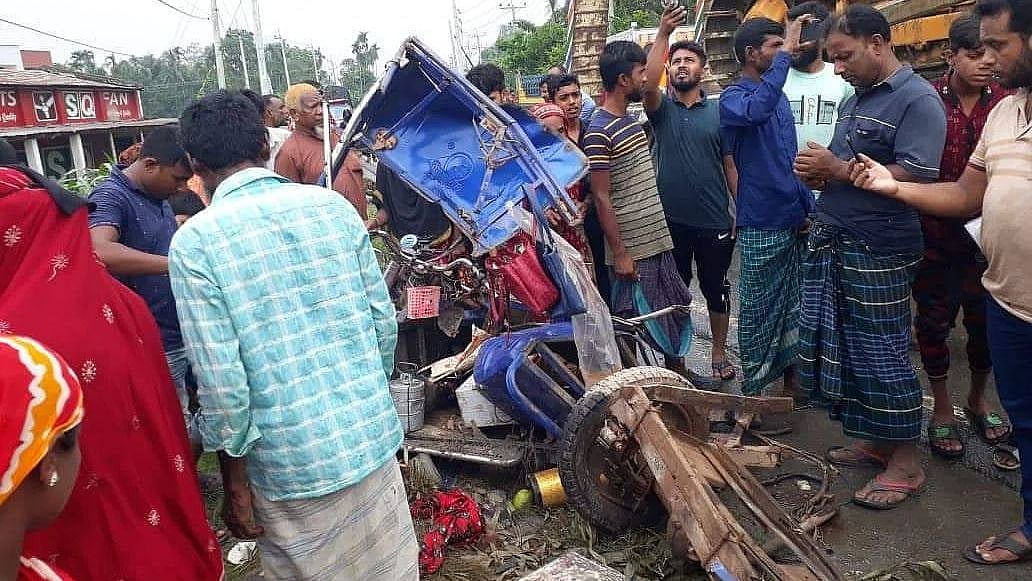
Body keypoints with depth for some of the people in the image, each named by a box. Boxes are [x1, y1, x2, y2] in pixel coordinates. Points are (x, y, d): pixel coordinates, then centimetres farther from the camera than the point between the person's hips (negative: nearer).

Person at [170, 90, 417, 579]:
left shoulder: (194, 241, -11)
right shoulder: (334, 205, -1)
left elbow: (221, 381, -14)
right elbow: (385, 323, 2)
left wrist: (234, 481, 0)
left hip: (292, 466, -3)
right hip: (373, 440, 3)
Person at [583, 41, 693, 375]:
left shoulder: (632, 121, 11)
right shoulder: (598, 132, -16)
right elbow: (602, 197, -17)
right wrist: (619, 254, -17)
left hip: (659, 240, 9)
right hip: (631, 250, -8)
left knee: (676, 311, 17)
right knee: (632, 323, 4)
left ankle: (679, 374, 34)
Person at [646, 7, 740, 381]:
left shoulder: (719, 112, 3)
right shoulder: (662, 109, 2)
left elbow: (731, 166, 2)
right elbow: (648, 85, -22)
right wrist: (663, 34, -28)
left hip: (714, 222, 0)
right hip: (670, 220, 0)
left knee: (716, 289, 12)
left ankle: (719, 353, 29)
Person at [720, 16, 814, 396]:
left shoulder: (780, 96, 13)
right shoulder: (733, 97, -9)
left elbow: (791, 159, 18)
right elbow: (756, 110, -36)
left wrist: (809, 208, 15)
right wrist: (785, 53, -29)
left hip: (793, 220, 8)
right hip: (761, 225, -8)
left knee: (791, 304, 17)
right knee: (758, 309, 2)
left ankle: (790, 376, 32)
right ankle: (753, 390, 14)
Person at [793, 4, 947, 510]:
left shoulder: (917, 100, -10)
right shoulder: (855, 99, 17)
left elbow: (916, 178, -21)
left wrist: (839, 170, -18)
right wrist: (819, 173, 3)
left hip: (878, 253, -8)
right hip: (832, 241, 8)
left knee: (882, 355, -1)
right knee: (844, 348, 12)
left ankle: (906, 463, 14)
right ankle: (874, 441, 28)